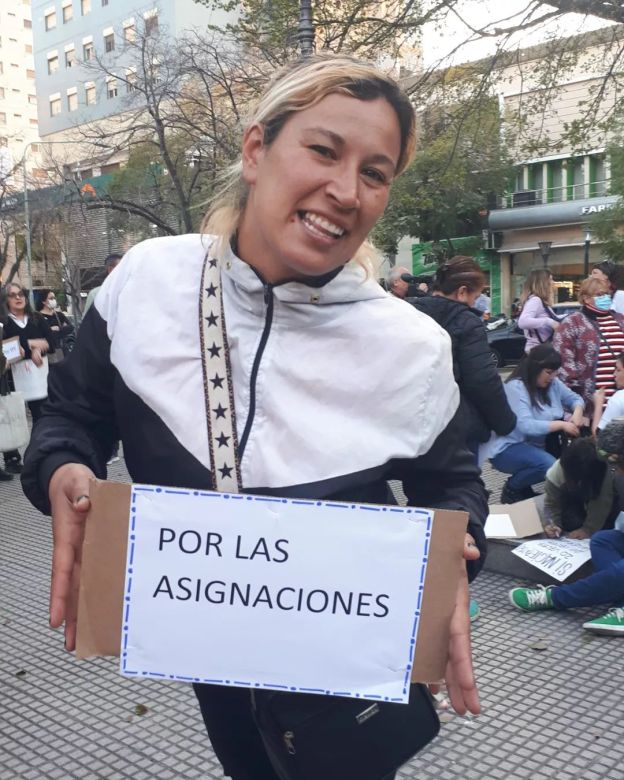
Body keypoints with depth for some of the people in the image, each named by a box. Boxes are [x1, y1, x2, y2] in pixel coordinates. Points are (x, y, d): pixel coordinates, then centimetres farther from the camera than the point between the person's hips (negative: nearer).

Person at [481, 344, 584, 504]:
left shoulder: (553, 383, 2)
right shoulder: (515, 387, -21)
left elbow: (574, 398, 14)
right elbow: (525, 426, -31)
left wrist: (577, 412, -10)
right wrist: (561, 424, -28)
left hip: (537, 445, 9)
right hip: (508, 448, -9)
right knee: (549, 465, -33)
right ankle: (511, 489, -5)